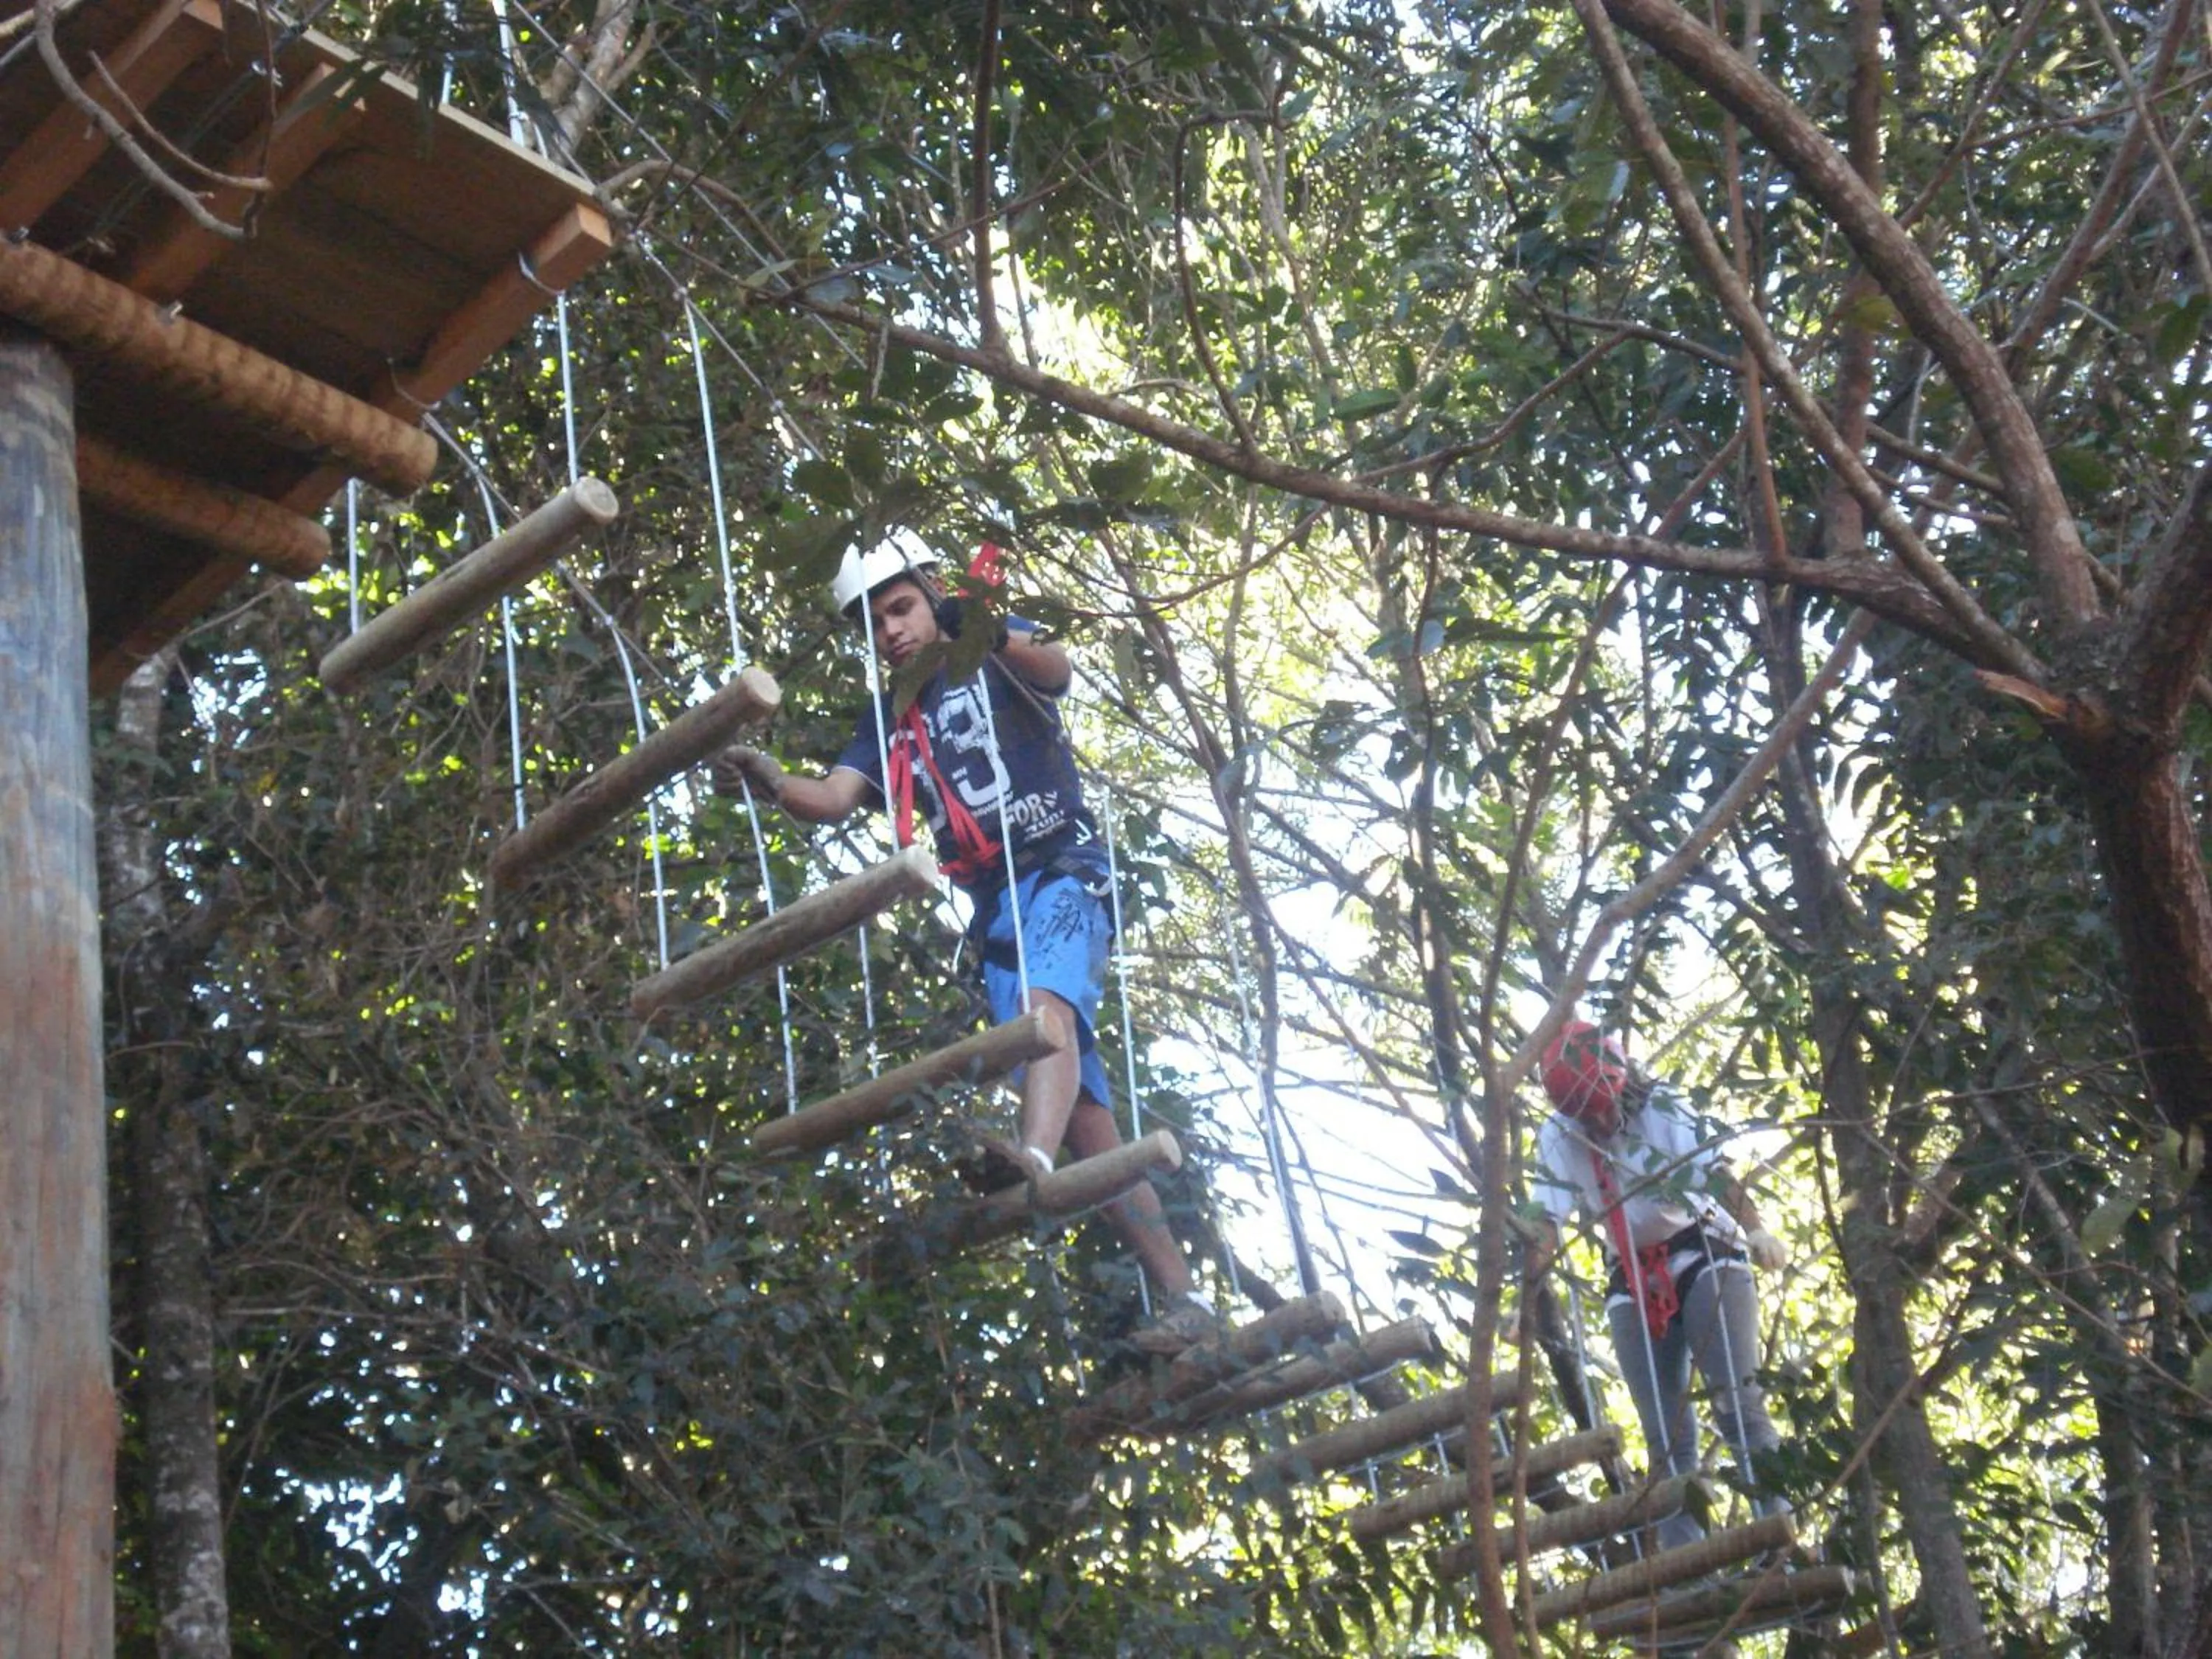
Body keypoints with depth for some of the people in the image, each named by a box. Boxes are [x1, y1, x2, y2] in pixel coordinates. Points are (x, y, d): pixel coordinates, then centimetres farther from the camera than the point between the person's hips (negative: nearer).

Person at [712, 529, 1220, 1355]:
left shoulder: (997, 659, 6)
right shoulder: (890, 723, 18)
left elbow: (1056, 669, -18)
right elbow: (834, 797, 2)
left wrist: (994, 636, -39)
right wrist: (770, 780, -20)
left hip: (1061, 873, -6)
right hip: (995, 909, 6)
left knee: (1046, 1001, -37)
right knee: (1085, 1115, 0)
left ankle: (1033, 1165, -63)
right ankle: (1182, 1296, 1)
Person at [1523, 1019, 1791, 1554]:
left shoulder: (1662, 1108, -12)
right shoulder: (1558, 1136, -2)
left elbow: (1714, 1171, -26)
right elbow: (1547, 1219, -8)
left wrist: (1756, 1229, -44)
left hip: (1704, 1255, -4)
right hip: (1633, 1280, 4)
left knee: (1737, 1401, -17)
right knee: (1666, 1435, 0)